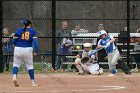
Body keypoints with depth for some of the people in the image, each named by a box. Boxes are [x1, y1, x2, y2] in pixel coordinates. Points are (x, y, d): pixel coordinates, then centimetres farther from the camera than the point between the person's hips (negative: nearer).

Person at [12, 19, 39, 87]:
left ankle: (14, 76, -15)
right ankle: (33, 82, 11)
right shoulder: (33, 31, 4)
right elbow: (35, 41, -6)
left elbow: (14, 41, 3)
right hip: (28, 50, 0)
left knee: (16, 64, 12)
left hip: (18, 49, 0)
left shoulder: (19, 30, 5)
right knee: (30, 65, 11)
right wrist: (35, 51, -3)